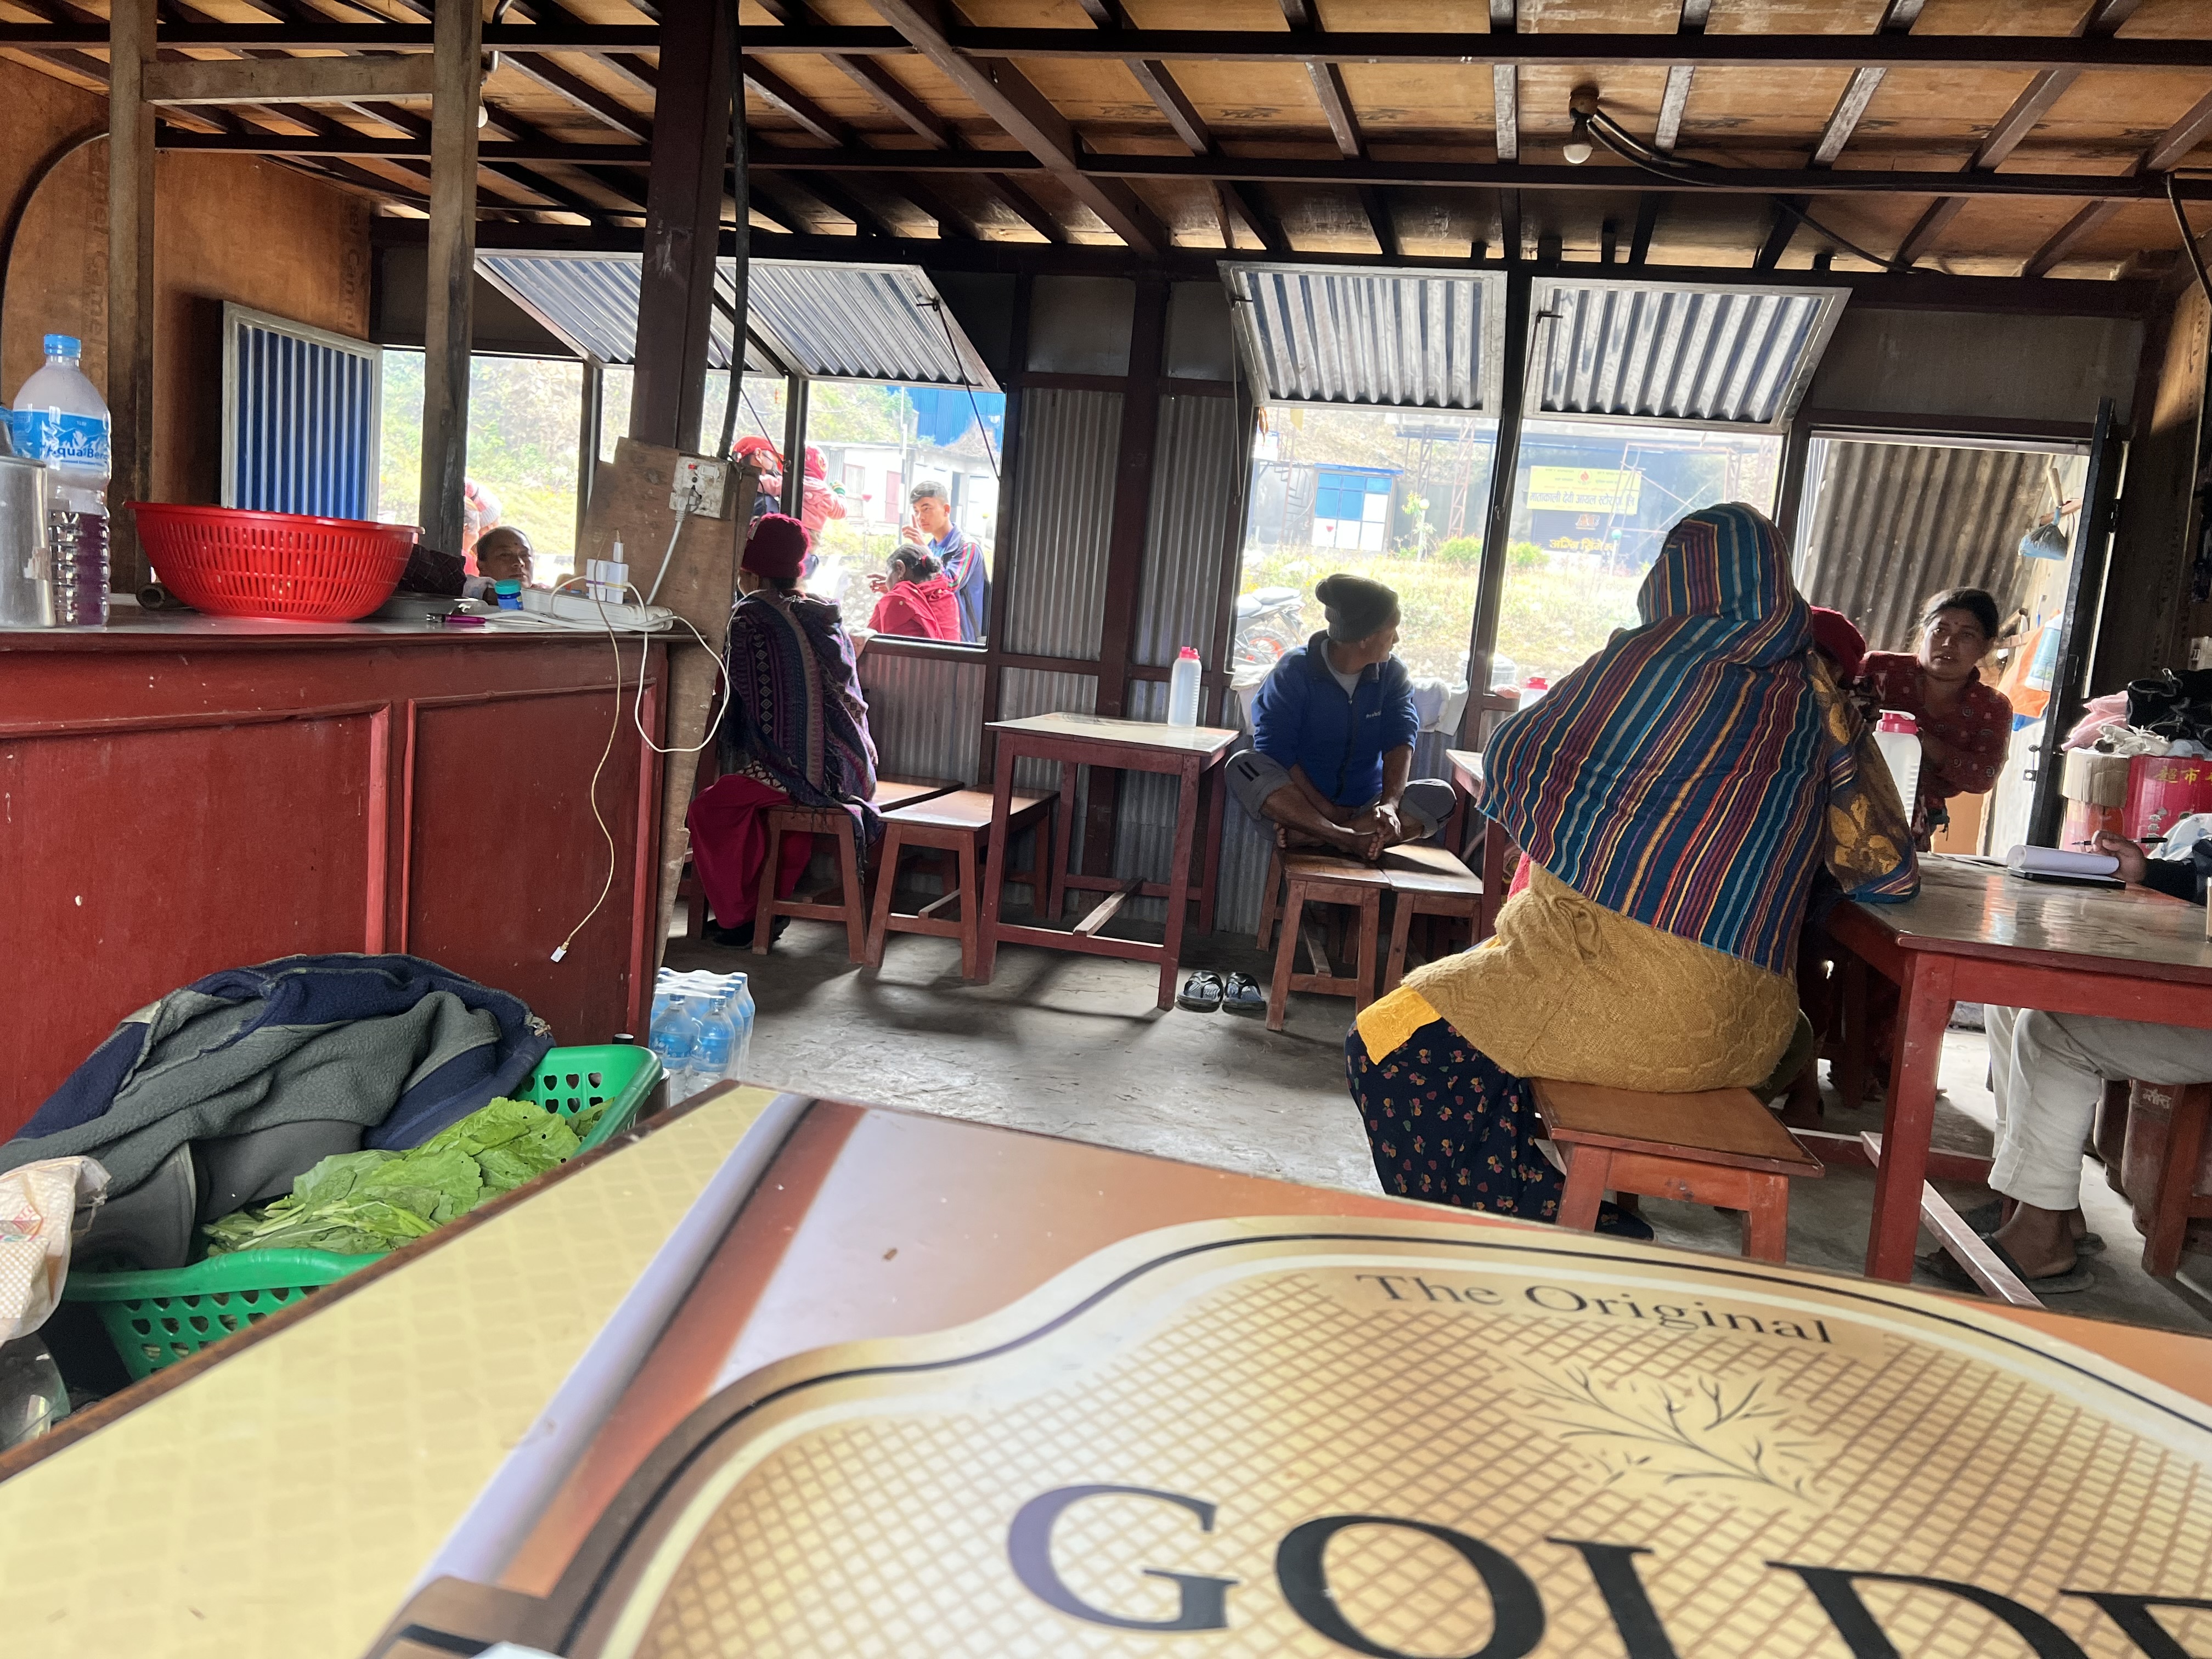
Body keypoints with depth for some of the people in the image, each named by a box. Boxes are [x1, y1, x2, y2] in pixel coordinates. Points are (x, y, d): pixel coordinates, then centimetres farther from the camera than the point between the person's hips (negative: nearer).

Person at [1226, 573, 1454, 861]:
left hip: (1366, 807, 3)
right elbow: (1274, 748, -15)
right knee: (1244, 766, -30)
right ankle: (1352, 840, -41)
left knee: (1440, 797, -22)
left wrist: (1389, 804, -30)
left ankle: (1309, 836, -33)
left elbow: (1400, 742, -11)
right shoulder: (1295, 669, -7)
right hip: (1301, 801, -3)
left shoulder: (1393, 674, 3)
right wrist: (1325, 809, -26)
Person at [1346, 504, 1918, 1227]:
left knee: (1388, 1047, -1)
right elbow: (1886, 871, 15)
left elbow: (1516, 761, 3)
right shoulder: (1818, 698, 10)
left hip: (1635, 996, -8)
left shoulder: (1658, 654, -5)